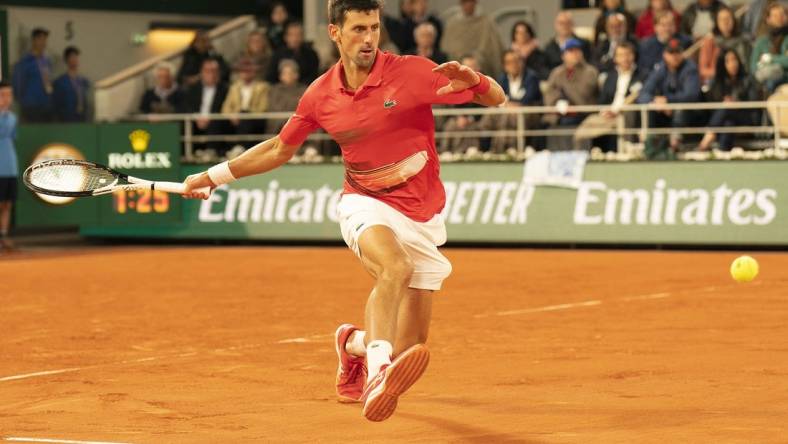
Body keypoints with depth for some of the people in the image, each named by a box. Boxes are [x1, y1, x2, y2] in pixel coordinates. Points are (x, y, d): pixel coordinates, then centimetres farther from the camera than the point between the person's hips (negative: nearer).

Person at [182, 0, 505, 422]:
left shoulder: (411, 72, -10)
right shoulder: (321, 95, 0)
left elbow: (496, 99, -8)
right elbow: (278, 150, 17)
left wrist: (473, 80, -31)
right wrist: (214, 175, 17)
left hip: (422, 218, 0)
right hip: (367, 206, 0)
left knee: (405, 353, -1)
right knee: (395, 266, -38)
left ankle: (353, 343, 35)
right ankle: (377, 372, -55)